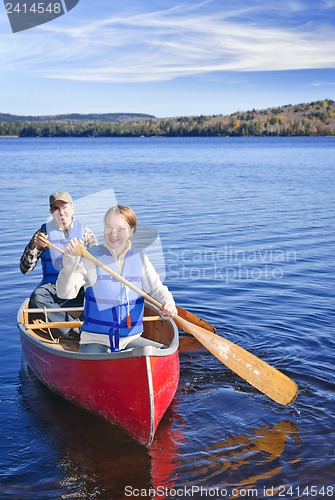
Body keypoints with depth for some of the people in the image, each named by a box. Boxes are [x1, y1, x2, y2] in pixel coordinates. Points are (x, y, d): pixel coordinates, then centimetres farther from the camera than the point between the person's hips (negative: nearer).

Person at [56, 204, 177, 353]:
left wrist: (168, 302, -20)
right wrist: (70, 261, -25)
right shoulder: (90, 258, -3)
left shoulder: (140, 259, 6)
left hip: (131, 339, 3)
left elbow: (157, 289, 3)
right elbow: (65, 293, -11)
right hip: (95, 339, -3)